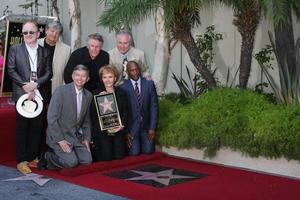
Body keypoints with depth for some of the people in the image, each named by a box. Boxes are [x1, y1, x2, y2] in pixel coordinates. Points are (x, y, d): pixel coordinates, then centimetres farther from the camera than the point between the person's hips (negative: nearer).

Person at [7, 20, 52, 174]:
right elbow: (11, 70, -2)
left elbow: (48, 73, 5)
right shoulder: (15, 49, 4)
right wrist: (25, 86, -13)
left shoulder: (44, 52, 11)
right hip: (21, 94, -2)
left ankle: (33, 158, 17)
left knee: (36, 128, 6)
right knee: (21, 128, 0)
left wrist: (36, 84, -11)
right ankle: (21, 161, 5)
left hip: (39, 95, 3)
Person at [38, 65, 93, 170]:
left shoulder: (88, 95, 7)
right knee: (71, 162, -22)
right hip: (59, 135, -6)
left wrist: (86, 139, 4)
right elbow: (51, 118, -15)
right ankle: (47, 157, 4)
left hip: (76, 136, 6)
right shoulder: (61, 91, -12)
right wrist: (60, 140, -18)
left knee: (87, 160, -10)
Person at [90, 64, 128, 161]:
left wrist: (122, 125, -10)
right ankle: (94, 149, 22)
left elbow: (125, 112, 6)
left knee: (119, 156, -4)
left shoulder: (121, 93, 9)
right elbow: (93, 115, -3)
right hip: (102, 131, -2)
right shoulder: (97, 94, 2)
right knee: (106, 157, -9)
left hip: (119, 131, 2)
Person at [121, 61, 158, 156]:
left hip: (146, 125, 2)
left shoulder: (149, 84, -1)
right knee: (134, 152, -14)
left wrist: (152, 128, -6)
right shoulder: (123, 87, -6)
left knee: (148, 151, -8)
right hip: (131, 126, -2)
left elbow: (154, 106, -1)